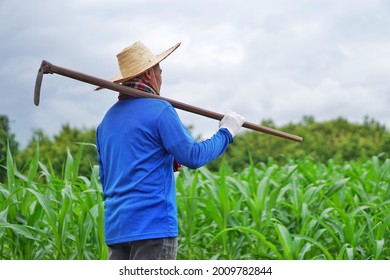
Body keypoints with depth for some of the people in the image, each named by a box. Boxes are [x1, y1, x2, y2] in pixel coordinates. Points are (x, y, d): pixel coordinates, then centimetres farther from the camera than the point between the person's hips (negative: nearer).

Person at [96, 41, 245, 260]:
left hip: (115, 225, 7)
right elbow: (193, 156, -8)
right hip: (153, 224, -7)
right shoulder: (159, 110, -7)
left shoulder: (108, 119, 16)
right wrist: (226, 133, 7)